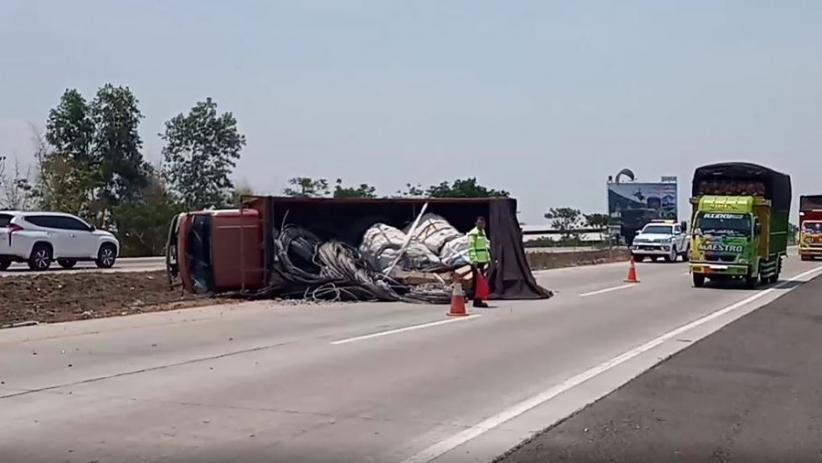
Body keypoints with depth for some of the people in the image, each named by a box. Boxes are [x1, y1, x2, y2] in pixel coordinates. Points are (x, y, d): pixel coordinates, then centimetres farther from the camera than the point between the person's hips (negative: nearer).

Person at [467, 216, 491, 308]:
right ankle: (476, 300, -6)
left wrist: (488, 259, 19)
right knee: (477, 281, -8)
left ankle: (479, 299, 17)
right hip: (475, 261, -9)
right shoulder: (473, 234, -10)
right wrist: (474, 260, -23)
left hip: (482, 261, 9)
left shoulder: (483, 233, 18)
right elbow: (471, 248, -17)